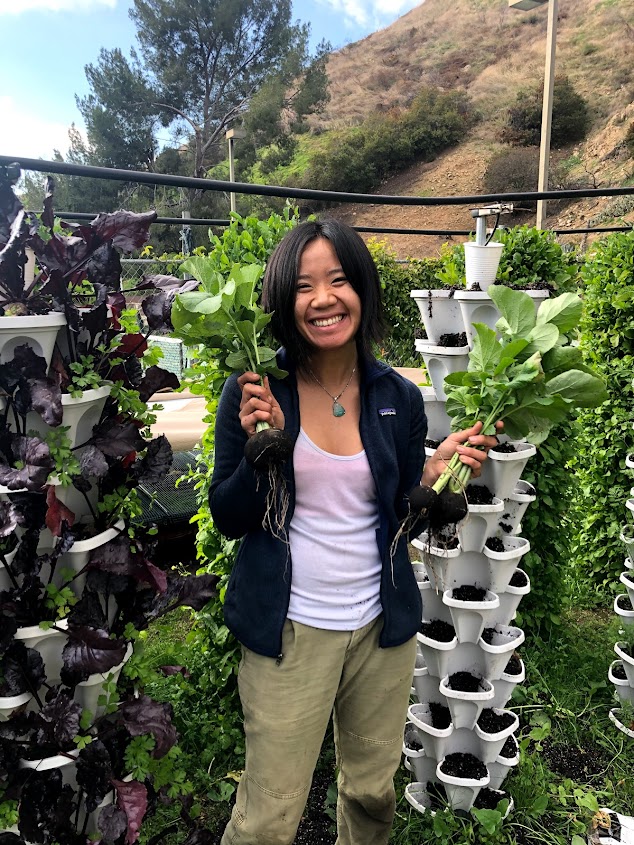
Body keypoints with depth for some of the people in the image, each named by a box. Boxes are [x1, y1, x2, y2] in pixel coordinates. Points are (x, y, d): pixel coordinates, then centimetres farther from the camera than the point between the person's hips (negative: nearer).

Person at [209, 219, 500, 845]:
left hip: (381, 626, 3)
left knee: (373, 793, 22)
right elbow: (228, 519, -6)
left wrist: (436, 473, -13)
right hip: (287, 629, -3)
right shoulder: (253, 393, -10)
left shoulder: (399, 399, -2)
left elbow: (402, 518, 5)